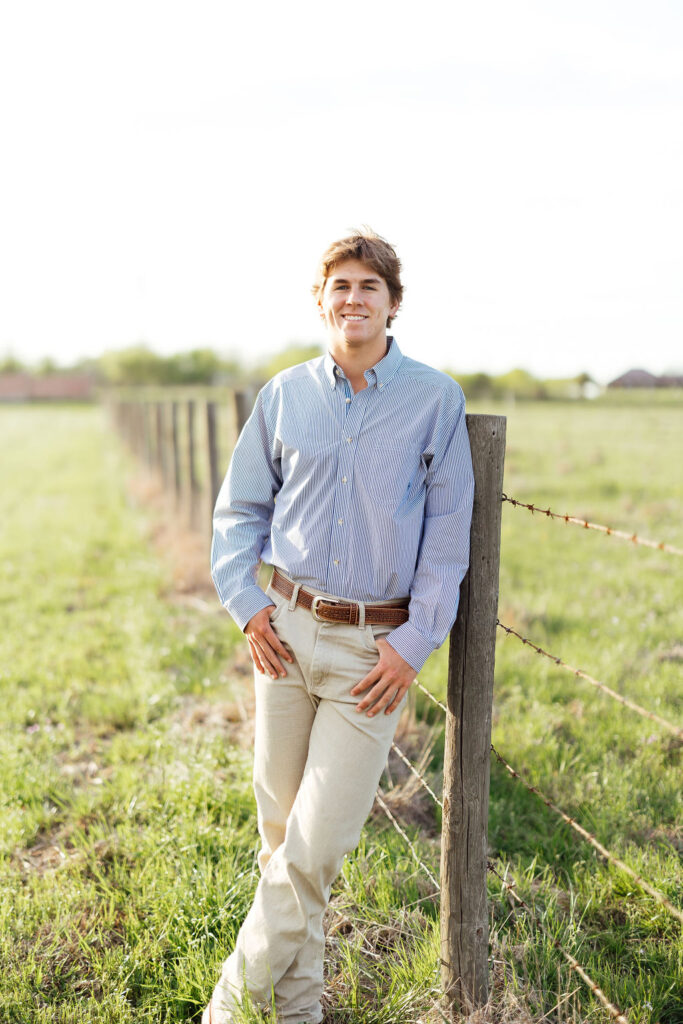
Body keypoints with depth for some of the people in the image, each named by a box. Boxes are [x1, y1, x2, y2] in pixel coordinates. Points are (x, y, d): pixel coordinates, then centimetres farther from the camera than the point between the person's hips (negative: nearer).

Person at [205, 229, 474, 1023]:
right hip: (287, 629, 3)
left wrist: (415, 643, -8)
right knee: (279, 829, 12)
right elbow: (240, 508, 14)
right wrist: (245, 603, 1)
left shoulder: (435, 399, -2)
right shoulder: (284, 395, 5)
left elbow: (448, 533, -1)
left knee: (315, 845, -4)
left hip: (374, 646, -3)